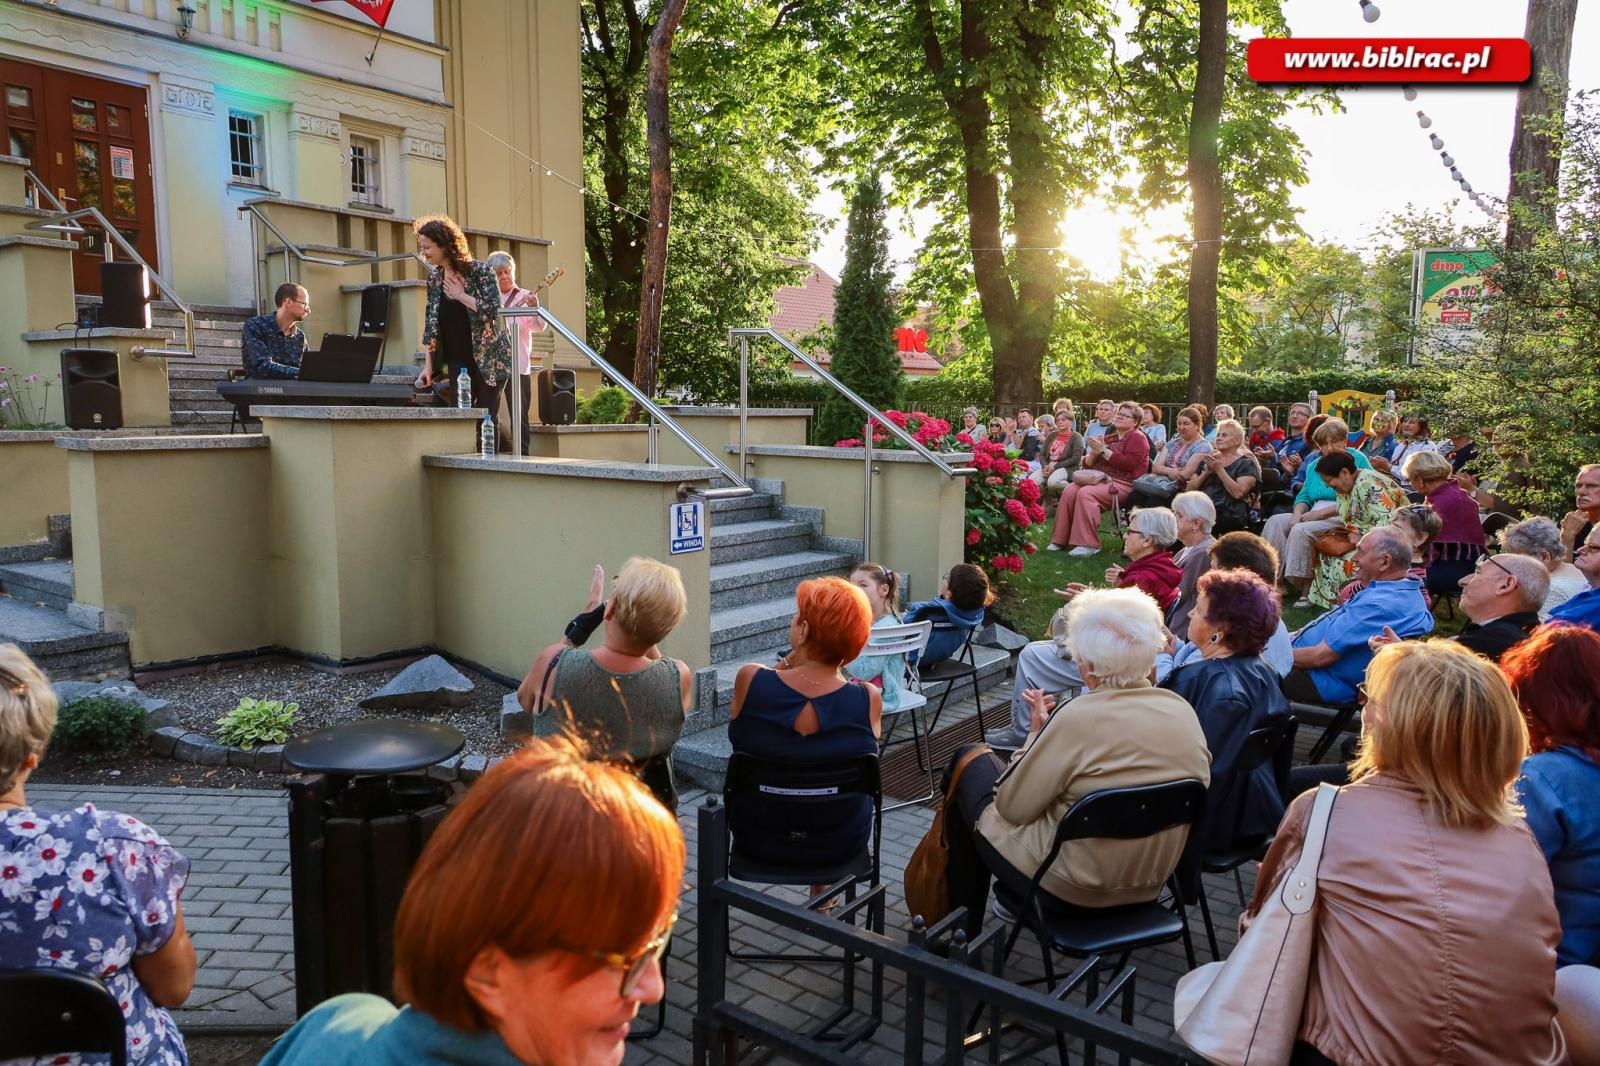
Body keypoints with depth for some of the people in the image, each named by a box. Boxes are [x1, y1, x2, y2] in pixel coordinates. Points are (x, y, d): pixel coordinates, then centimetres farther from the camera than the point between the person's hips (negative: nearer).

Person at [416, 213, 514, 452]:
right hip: (457, 361, 5)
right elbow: (430, 325, 8)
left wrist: (460, 295, -15)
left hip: (489, 358, -5)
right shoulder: (434, 278, 6)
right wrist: (428, 364, 4)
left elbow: (494, 310, -19)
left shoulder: (480, 270, -10)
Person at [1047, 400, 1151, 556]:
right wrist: (1094, 452, 2)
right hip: (1098, 479, 7)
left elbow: (1129, 464, -14)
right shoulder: (1108, 438, 24)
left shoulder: (1137, 437, 3)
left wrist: (1103, 451, -10)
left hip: (1122, 483, -7)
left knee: (1086, 493, -32)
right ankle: (1060, 539, -18)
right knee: (1069, 491, -20)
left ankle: (1088, 544, -29)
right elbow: (1087, 464, 24)